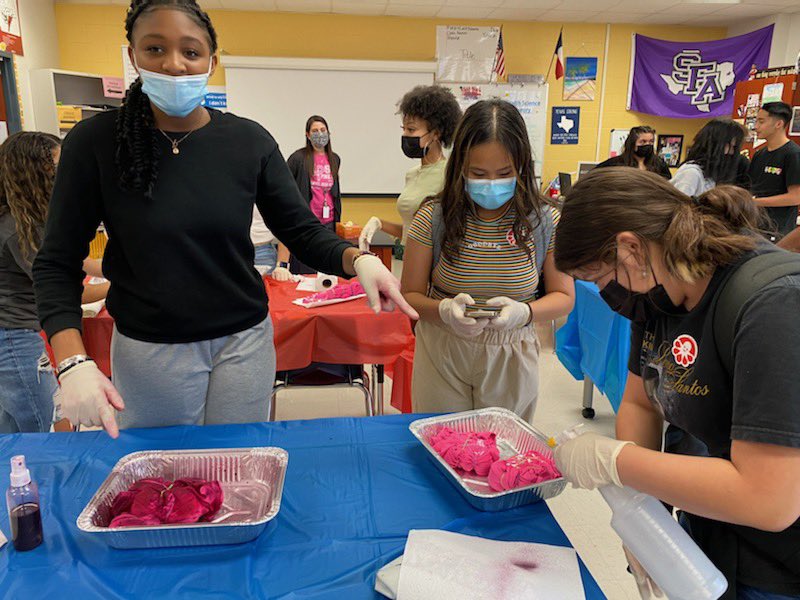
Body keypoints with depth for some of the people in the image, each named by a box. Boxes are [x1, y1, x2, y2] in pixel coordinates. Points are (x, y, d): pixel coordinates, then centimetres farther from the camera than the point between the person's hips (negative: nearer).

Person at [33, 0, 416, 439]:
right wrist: (73, 362, -19)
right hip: (148, 350, -1)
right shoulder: (95, 143, -8)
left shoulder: (248, 141, -5)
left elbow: (303, 232, -3)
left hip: (244, 341, 1)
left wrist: (357, 260, -24)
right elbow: (57, 264, -5)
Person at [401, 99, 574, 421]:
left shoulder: (545, 222, -7)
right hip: (442, 358, 0)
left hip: (510, 359, 1)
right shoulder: (433, 219, -10)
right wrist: (444, 310, -25)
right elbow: (410, 295, -4)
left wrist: (523, 312, -20)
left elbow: (563, 297, 1)